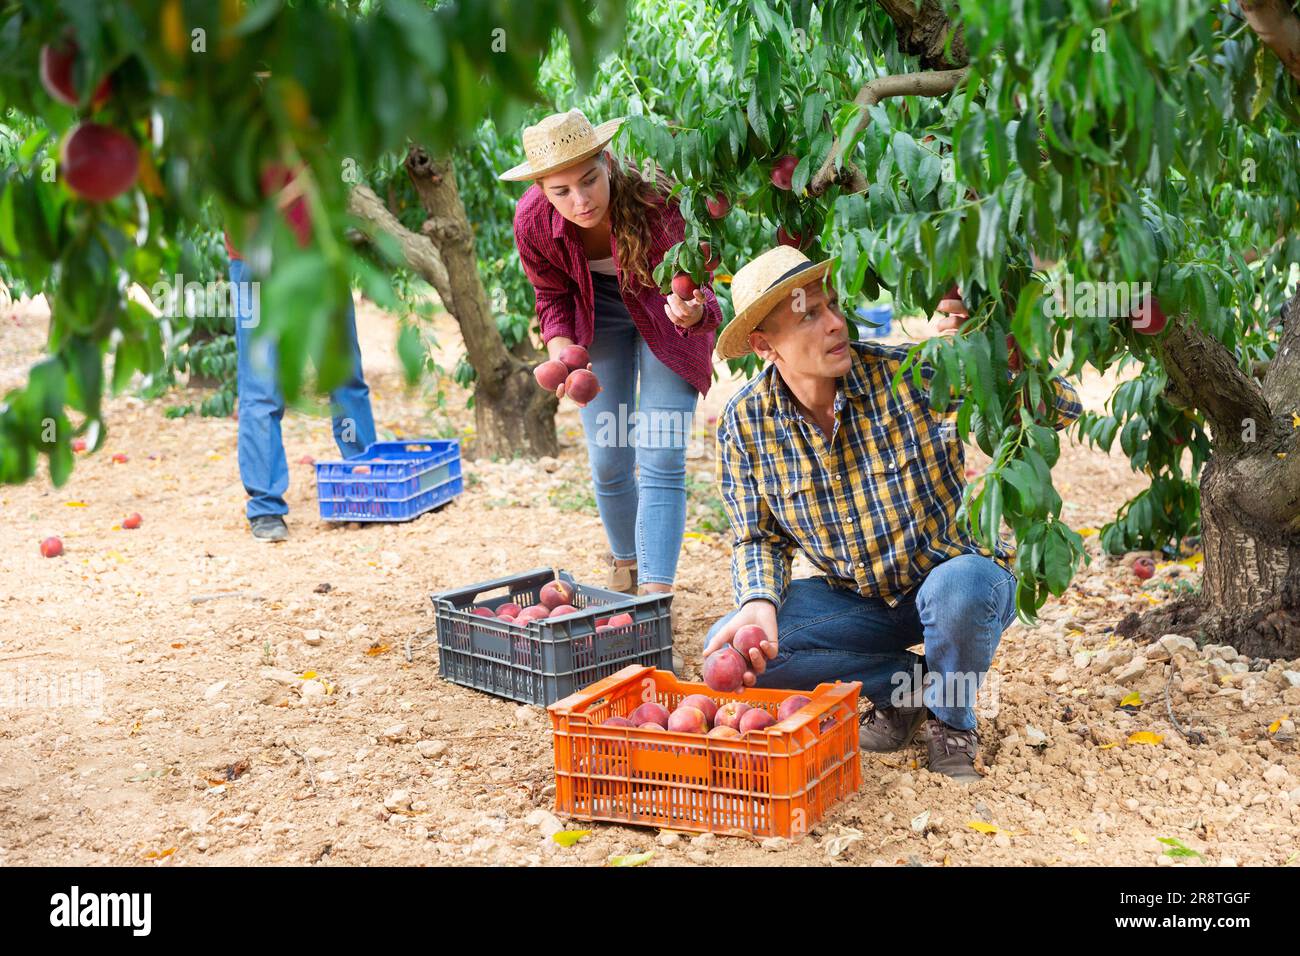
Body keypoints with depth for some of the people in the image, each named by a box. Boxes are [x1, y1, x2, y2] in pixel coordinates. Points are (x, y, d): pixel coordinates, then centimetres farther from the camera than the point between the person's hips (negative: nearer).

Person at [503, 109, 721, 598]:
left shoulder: (659, 203, -37)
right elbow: (553, 297, -7)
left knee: (661, 460, -13)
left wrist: (692, 311, -54)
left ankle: (655, 592, -14)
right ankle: (625, 564, 32)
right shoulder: (533, 221, -26)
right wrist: (561, 354, -25)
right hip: (598, 315, 3)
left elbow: (700, 287, -30)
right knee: (608, 462, 5)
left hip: (664, 310, -3)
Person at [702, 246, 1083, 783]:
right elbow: (758, 538, 0)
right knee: (729, 652, -17)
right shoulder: (744, 422, -10)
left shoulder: (908, 376, -21)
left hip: (958, 577, -3)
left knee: (958, 588, -39)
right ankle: (909, 682, 1)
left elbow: (1062, 410, -21)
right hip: (855, 599, 3)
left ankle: (951, 719, -3)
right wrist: (760, 603, -21)